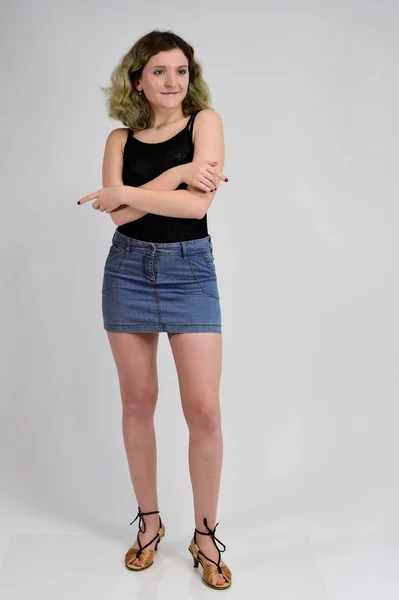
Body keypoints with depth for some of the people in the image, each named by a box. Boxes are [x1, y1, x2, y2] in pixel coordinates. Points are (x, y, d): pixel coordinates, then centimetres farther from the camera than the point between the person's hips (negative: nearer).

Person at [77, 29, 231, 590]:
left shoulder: (205, 121, 0)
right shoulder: (121, 138, 7)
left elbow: (197, 204, -14)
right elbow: (116, 214, -10)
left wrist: (126, 194, -9)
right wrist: (178, 174, -16)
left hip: (190, 270, -2)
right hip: (129, 270, 3)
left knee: (204, 409, -6)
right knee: (137, 403, 8)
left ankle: (205, 535, 12)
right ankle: (149, 522, 26)